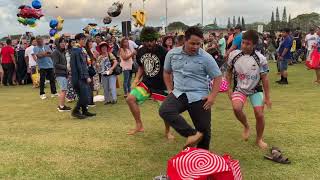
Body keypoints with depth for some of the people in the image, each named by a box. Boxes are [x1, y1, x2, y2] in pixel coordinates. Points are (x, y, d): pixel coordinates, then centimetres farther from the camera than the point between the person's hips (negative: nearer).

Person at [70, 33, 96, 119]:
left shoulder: (83, 50, 14)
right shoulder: (76, 51, -13)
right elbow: (79, 66, -17)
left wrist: (87, 76, 13)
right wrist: (86, 76, -16)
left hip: (84, 77, 9)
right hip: (79, 77, -9)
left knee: (86, 95, 12)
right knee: (84, 96, -8)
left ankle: (85, 111, 22)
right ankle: (75, 111, 6)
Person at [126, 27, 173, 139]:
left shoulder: (162, 51, -15)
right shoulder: (140, 52, 1)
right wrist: (137, 79, 1)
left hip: (161, 85, -5)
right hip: (146, 83, 5)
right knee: (130, 99, -8)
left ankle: (168, 132, 26)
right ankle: (139, 126, 8)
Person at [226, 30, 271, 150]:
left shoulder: (260, 59, -16)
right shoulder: (234, 55, -12)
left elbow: (264, 78, -7)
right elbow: (229, 72, 4)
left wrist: (267, 97, -4)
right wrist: (229, 89, 1)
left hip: (255, 90, 0)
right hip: (239, 89, 0)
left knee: (259, 114, -7)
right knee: (236, 108, -26)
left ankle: (259, 139, 21)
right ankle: (246, 126, 7)